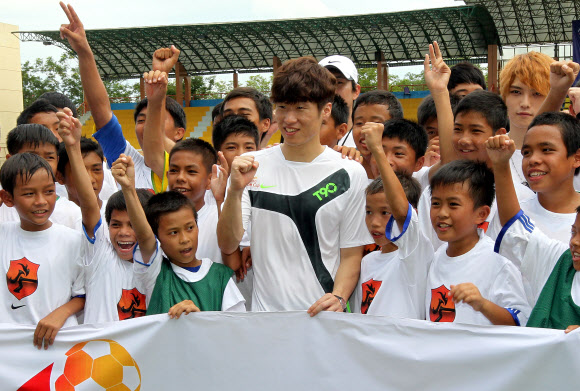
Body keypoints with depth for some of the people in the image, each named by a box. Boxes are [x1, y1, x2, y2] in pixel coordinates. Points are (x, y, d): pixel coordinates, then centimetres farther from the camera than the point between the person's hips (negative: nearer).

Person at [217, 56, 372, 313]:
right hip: (264, 313, 0)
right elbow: (227, 245, 3)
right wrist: (235, 191, -12)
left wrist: (338, 297, -11)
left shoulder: (350, 174, 4)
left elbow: (351, 254, 6)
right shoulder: (253, 166, 7)